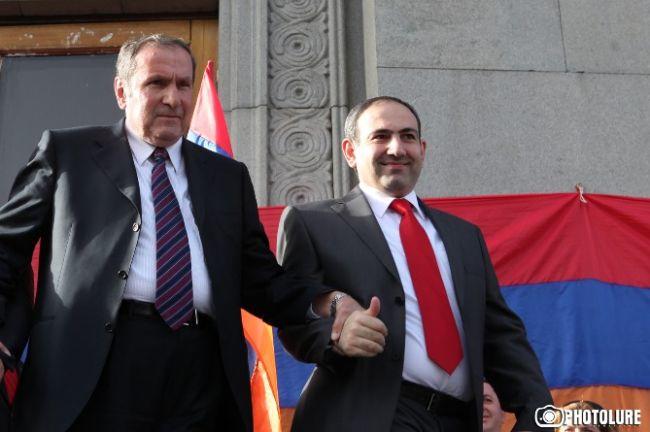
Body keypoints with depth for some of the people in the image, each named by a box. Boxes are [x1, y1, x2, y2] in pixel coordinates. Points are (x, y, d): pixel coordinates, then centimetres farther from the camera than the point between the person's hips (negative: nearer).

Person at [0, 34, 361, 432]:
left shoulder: (229, 176, 17)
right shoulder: (67, 152, 8)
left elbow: (258, 276, 14)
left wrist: (324, 304, -4)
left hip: (201, 374, 3)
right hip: (90, 368, -2)